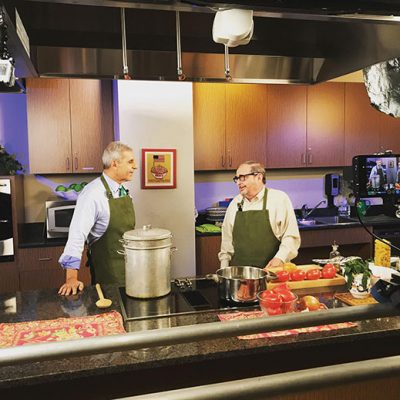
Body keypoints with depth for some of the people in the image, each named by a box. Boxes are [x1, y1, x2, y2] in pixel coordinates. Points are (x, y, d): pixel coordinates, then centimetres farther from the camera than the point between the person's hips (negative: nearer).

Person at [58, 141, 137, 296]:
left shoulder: (124, 190, 5)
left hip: (130, 265, 7)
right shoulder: (93, 193, -19)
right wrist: (71, 278, -31)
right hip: (107, 270, -7)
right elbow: (78, 234, -26)